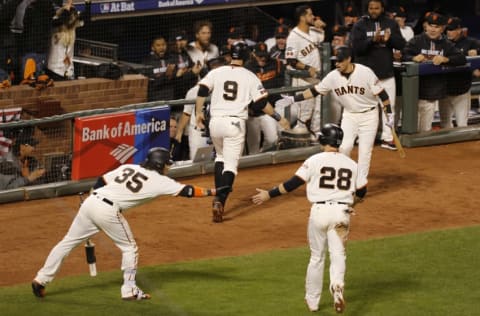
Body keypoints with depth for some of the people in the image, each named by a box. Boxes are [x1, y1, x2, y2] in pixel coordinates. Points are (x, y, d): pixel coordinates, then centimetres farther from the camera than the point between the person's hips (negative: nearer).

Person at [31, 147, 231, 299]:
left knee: (68, 242, 12)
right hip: (109, 211, -6)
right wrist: (213, 192, 9)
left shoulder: (128, 168, 20)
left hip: (91, 201, 6)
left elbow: (101, 181, 17)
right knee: (129, 248, 14)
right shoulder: (159, 181, 5)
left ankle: (41, 279, 12)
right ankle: (129, 290, 15)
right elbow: (185, 191, 3)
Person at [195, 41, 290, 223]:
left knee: (220, 157, 26)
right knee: (231, 165, -2)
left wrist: (199, 113, 8)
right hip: (235, 124, -3)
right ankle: (220, 201, -22)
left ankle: (218, 196, 20)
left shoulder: (216, 73, 5)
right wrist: (279, 118, 10)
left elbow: (202, 92, -4)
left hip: (215, 121, 3)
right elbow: (262, 104, -1)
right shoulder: (250, 77, 1)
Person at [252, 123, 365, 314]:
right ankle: (337, 285, -26)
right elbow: (360, 193, 12)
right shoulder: (352, 164, 5)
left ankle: (312, 300, 20)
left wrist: (268, 194, 1)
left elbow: (293, 184, -7)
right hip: (342, 212, 1)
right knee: (338, 253, 4)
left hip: (319, 211, -1)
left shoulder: (314, 161, -4)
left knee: (316, 257, 12)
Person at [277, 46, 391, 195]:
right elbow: (315, 91, -4)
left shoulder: (365, 73, -21)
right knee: (345, 146, -12)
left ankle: (361, 183, 10)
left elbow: (381, 93, -14)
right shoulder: (333, 76, -11)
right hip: (349, 114, 3)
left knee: (365, 150, -1)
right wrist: (293, 99, -11)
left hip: (368, 114, -3)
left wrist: (389, 114, -11)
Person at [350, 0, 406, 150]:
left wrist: (389, 39, -19)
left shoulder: (391, 24, 6)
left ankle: (387, 138, 11)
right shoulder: (360, 26, -2)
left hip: (387, 73, 3)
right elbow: (356, 47, -12)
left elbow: (401, 44, 1)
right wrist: (373, 40, -26)